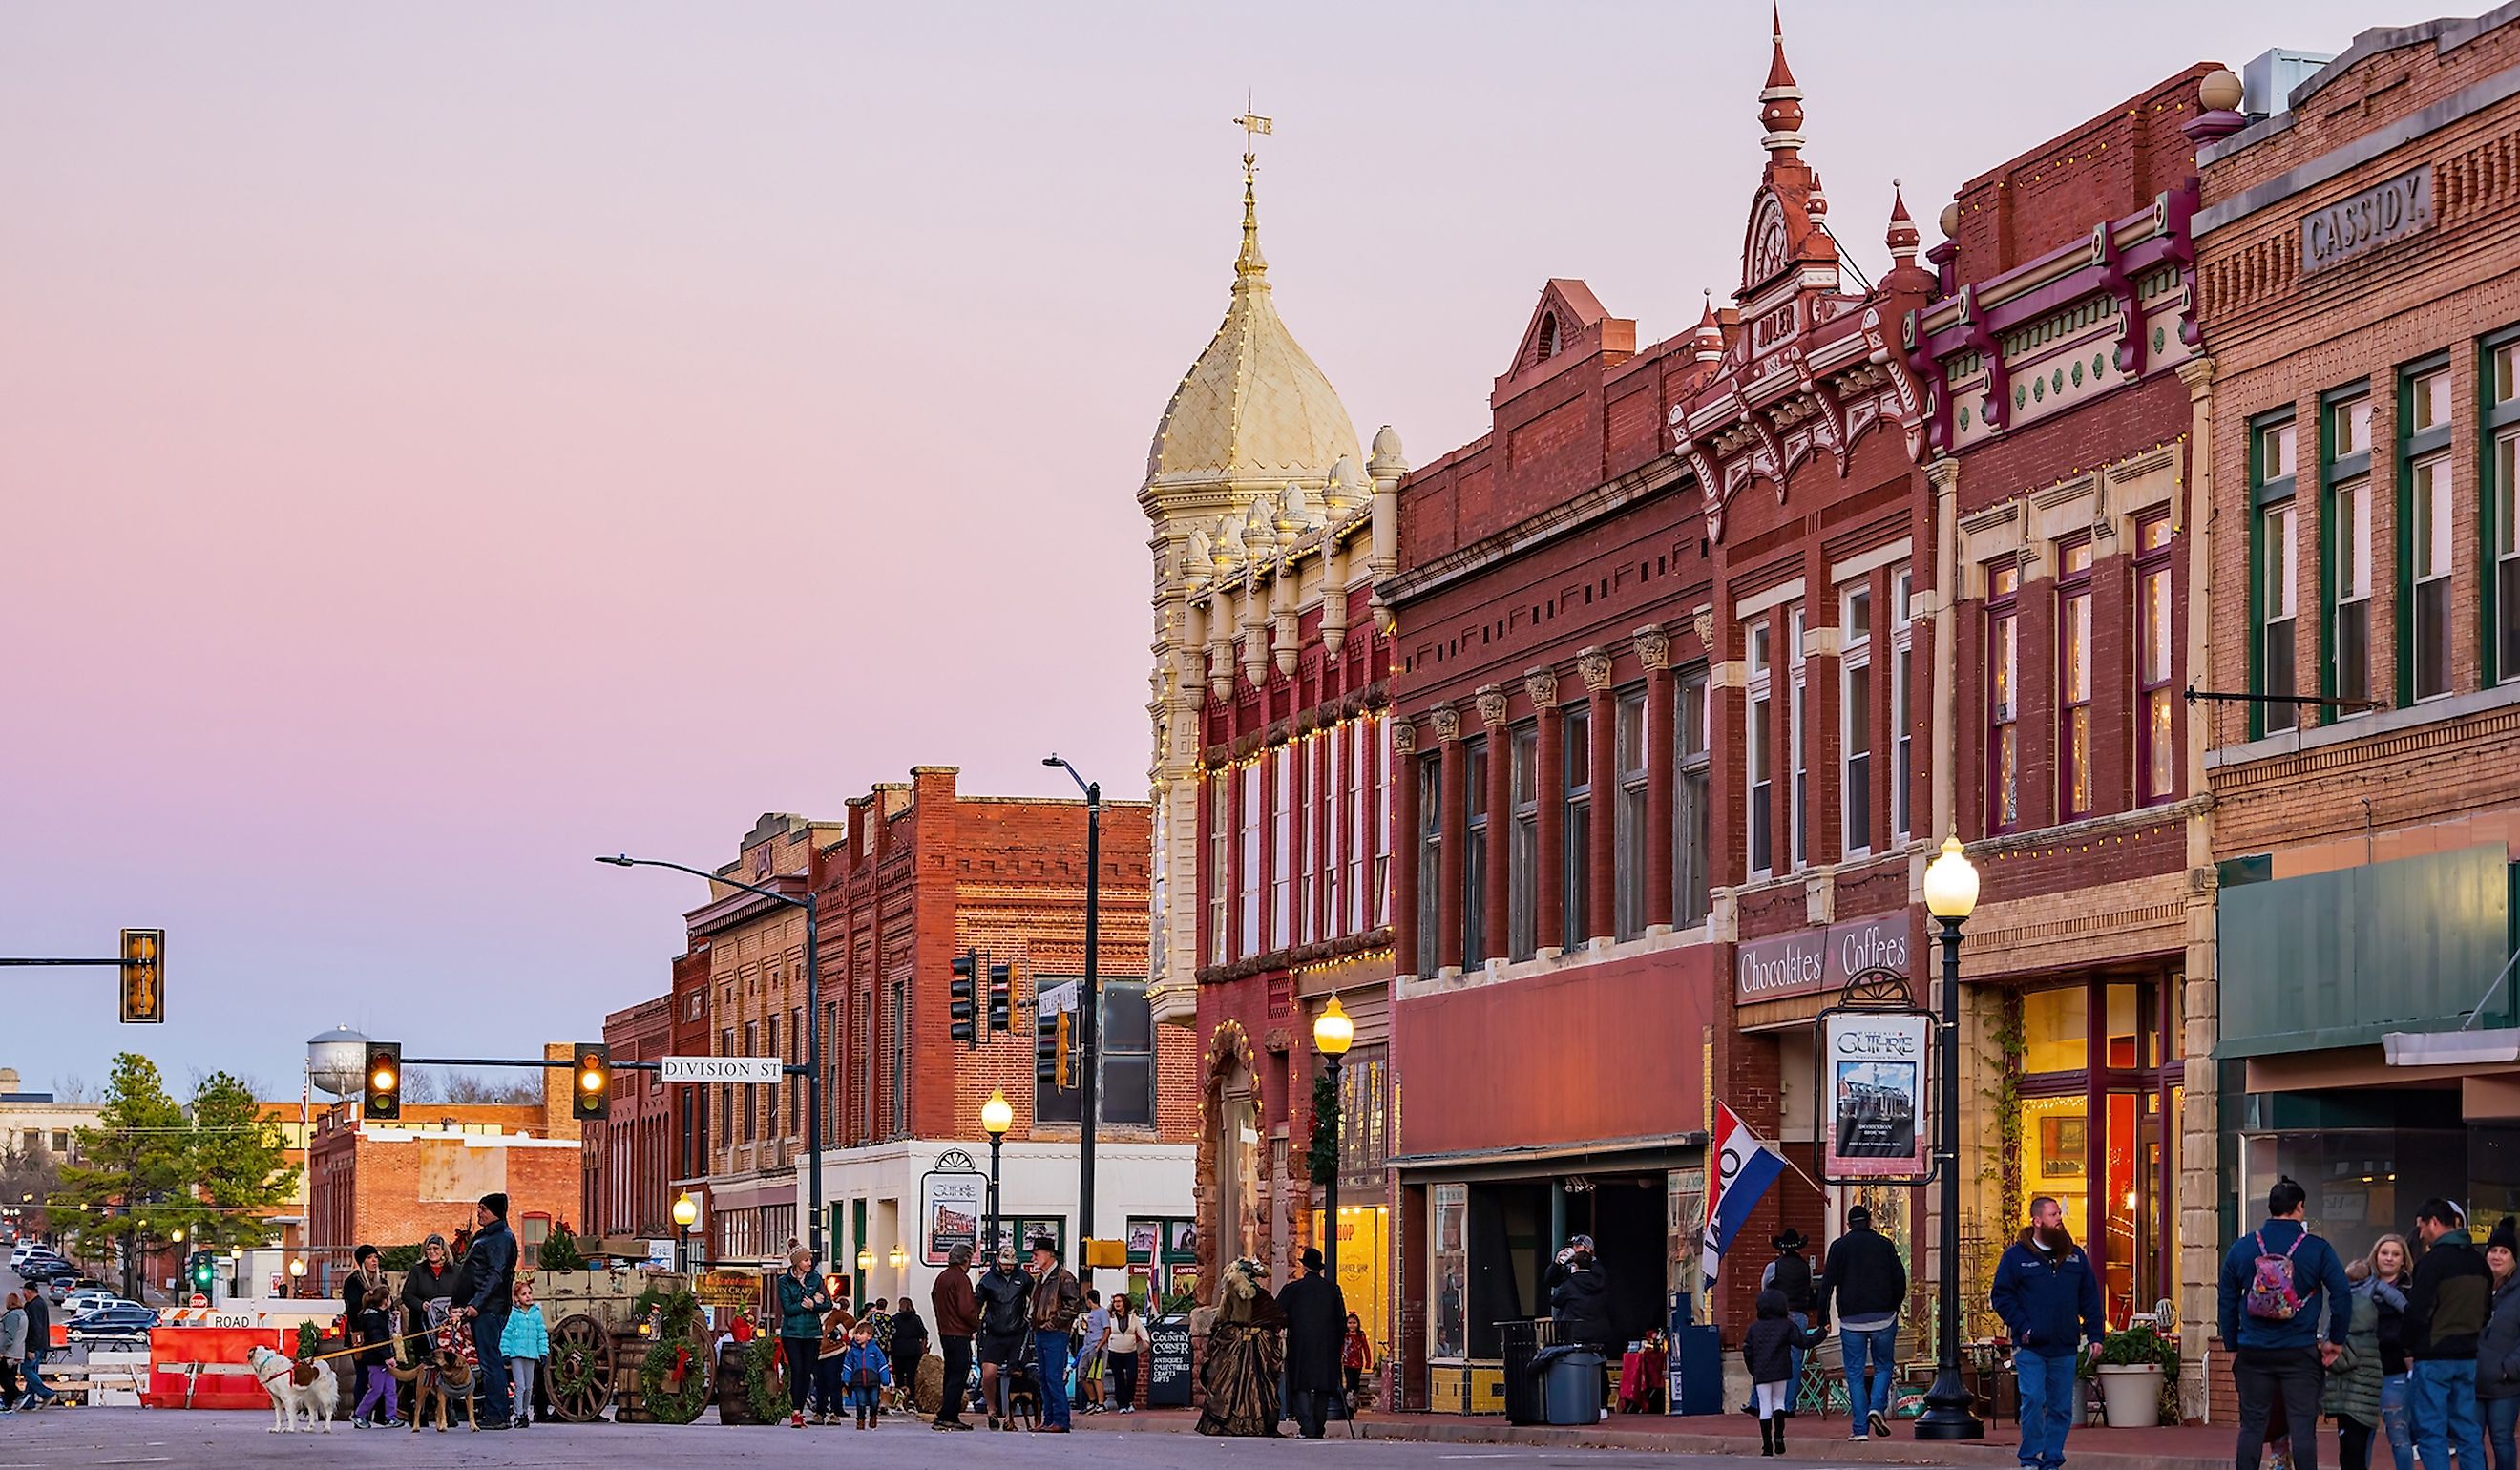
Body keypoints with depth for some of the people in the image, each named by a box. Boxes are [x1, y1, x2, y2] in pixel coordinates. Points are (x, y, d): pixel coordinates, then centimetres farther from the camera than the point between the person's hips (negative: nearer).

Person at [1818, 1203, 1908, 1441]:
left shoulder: (1839, 1246, 3)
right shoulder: (1884, 1244, 6)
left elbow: (1827, 1284, -2)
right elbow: (1900, 1279, 4)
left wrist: (1823, 1319, 1)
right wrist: (1895, 1308, 17)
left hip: (1852, 1320, -1)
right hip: (1883, 1318, 1)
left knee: (1855, 1374, 4)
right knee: (1883, 1366, 15)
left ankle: (1861, 1429, -2)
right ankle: (1877, 1407, -10)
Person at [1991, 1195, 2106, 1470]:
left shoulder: (2075, 1256, 12)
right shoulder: (2016, 1256, 0)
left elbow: (2090, 1299, 15)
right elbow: (2001, 1297, 1)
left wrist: (2095, 1335, 7)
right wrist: (2022, 1327, -9)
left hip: (2065, 1349, 4)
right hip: (2030, 1347, -4)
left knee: (2062, 1407, 4)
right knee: (2033, 1401, -11)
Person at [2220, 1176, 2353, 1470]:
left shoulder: (2241, 1248, 3)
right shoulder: (2317, 1249, -4)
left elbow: (2226, 1301, 8)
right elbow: (2343, 1295, -6)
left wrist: (2232, 1347, 17)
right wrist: (2335, 1341, 5)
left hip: (2253, 1354, 2)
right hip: (2300, 1352, -2)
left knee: (2252, 1426, 7)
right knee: (2303, 1428, 0)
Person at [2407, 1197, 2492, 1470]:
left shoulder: (2433, 1261, -14)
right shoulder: (2479, 1263, 10)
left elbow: (2417, 1311, -16)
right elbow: (2487, 1310, 17)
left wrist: (2409, 1350, -3)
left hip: (2434, 1357, -7)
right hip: (2469, 1356, 7)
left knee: (2431, 1432, -4)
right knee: (2468, 1430, 10)